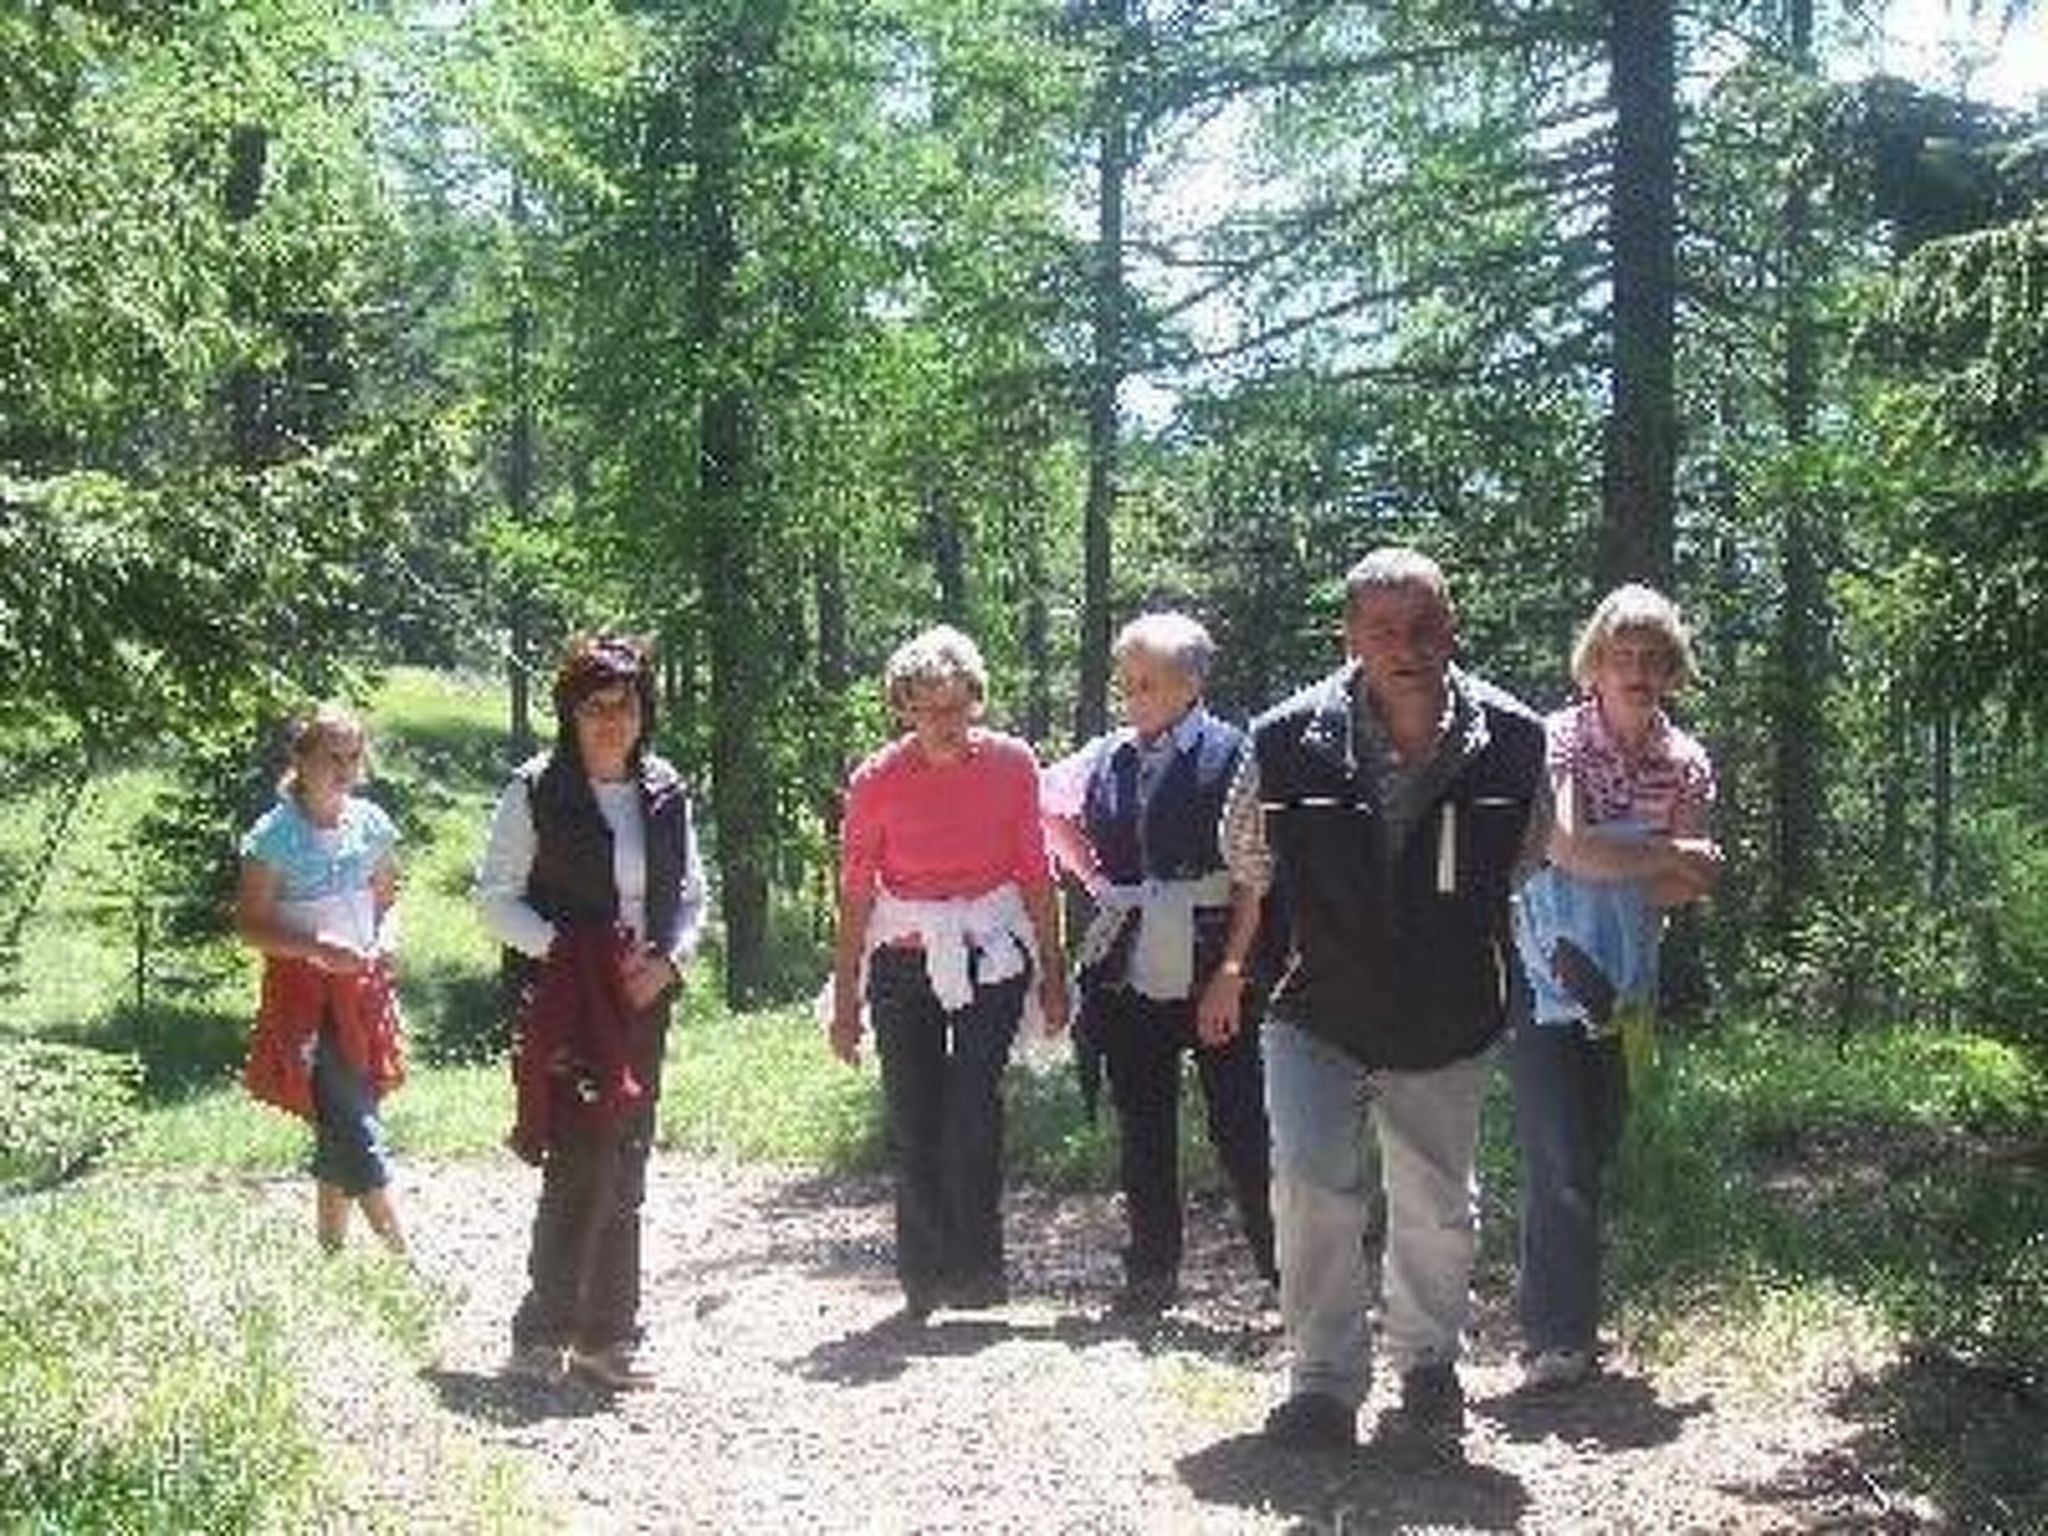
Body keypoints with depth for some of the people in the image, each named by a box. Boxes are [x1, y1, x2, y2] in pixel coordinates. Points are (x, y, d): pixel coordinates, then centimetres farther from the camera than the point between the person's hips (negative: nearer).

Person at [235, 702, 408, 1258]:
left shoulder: (371, 824, 4)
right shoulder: (275, 835, -11)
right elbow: (250, 926, -8)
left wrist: (385, 939, -5)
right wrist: (319, 948, -21)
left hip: (363, 990, 5)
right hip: (304, 994, -5)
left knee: (341, 1133, 11)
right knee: (356, 1131, -10)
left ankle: (332, 1250, 22)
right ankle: (404, 1253, -8)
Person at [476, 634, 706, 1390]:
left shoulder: (667, 795, 9)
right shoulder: (535, 792, -4)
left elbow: (692, 898, 14)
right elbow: (495, 898, -4)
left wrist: (669, 960, -4)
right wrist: (563, 951, -15)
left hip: (642, 1002, 5)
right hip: (561, 1004, -5)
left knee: (625, 1173, 6)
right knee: (583, 1160, -12)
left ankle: (609, 1334, 15)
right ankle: (541, 1332, 0)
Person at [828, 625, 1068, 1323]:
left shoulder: (1011, 764, -3)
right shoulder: (876, 782, -5)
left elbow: (1035, 873, 4)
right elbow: (855, 896, 2)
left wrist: (1052, 973, 5)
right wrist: (846, 999, 2)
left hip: (992, 951, -1)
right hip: (905, 959, 1)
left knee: (973, 1104, -15)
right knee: (912, 1122, 2)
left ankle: (975, 1266, -7)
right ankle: (923, 1278, 13)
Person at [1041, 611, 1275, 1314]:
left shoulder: (1229, 754, -7)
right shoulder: (1107, 760, 7)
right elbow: (1051, 813, 24)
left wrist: (1232, 974, -14)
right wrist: (1099, 882, 12)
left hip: (1211, 965, -5)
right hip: (1129, 967, 5)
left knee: (1241, 1125, -3)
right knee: (1142, 1126, 11)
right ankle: (1151, 1273, 21)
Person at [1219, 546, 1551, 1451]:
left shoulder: (1511, 742, -11)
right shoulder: (1288, 742, -16)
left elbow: (1523, 862, 10)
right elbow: (1247, 864, 4)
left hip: (1447, 1023, 2)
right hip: (1317, 1014, -1)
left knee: (1438, 1205, 12)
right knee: (1312, 1182, -15)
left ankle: (1429, 1367, 35)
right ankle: (1324, 1379, 1)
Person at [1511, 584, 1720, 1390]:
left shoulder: (1686, 764, 4)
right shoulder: (1560, 738, -8)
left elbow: (1687, 887, -6)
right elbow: (1567, 849, -21)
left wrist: (1608, 865, -17)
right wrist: (1664, 857, -14)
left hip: (1621, 981, 5)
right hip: (1545, 973, -4)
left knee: (1594, 1151, 9)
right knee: (1558, 1157, -9)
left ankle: (1546, 1318, 22)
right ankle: (1559, 1339, -4)